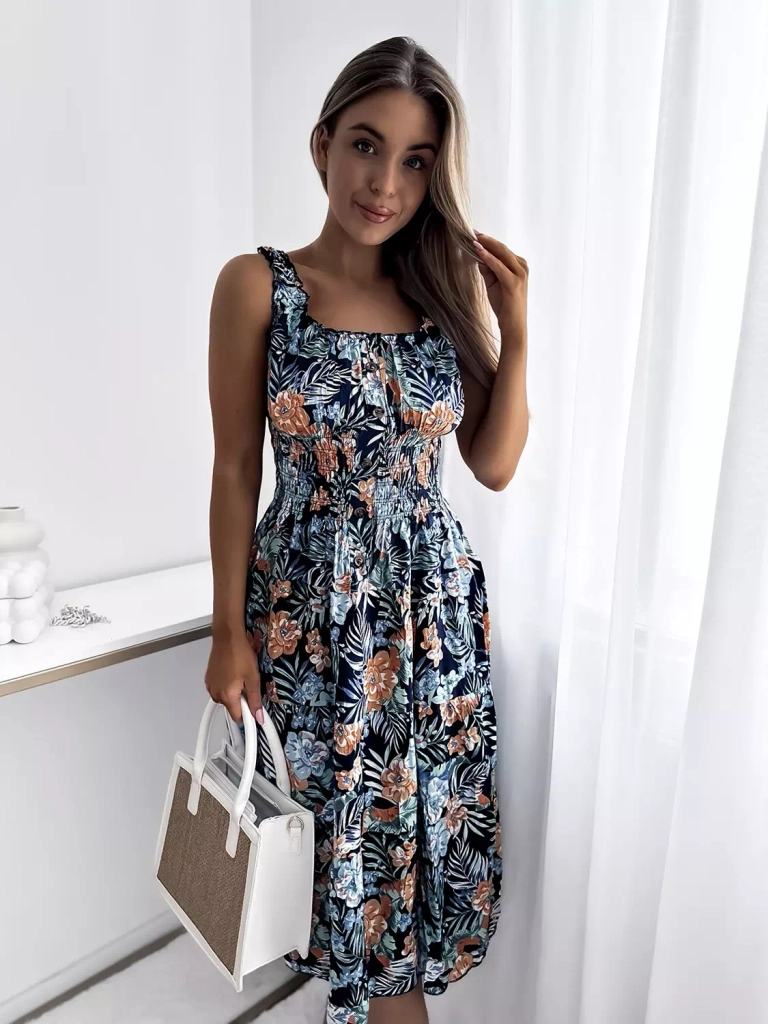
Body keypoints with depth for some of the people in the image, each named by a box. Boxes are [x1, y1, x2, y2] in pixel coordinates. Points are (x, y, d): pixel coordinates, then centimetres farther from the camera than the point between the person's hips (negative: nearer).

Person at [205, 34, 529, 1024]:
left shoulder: (451, 287, 3)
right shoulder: (257, 285, -6)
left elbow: (496, 466, 3)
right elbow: (236, 470, -5)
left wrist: (514, 329, -7)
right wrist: (229, 633, -5)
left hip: (436, 600, 3)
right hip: (310, 603, -3)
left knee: (423, 822, 17)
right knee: (339, 826, 13)